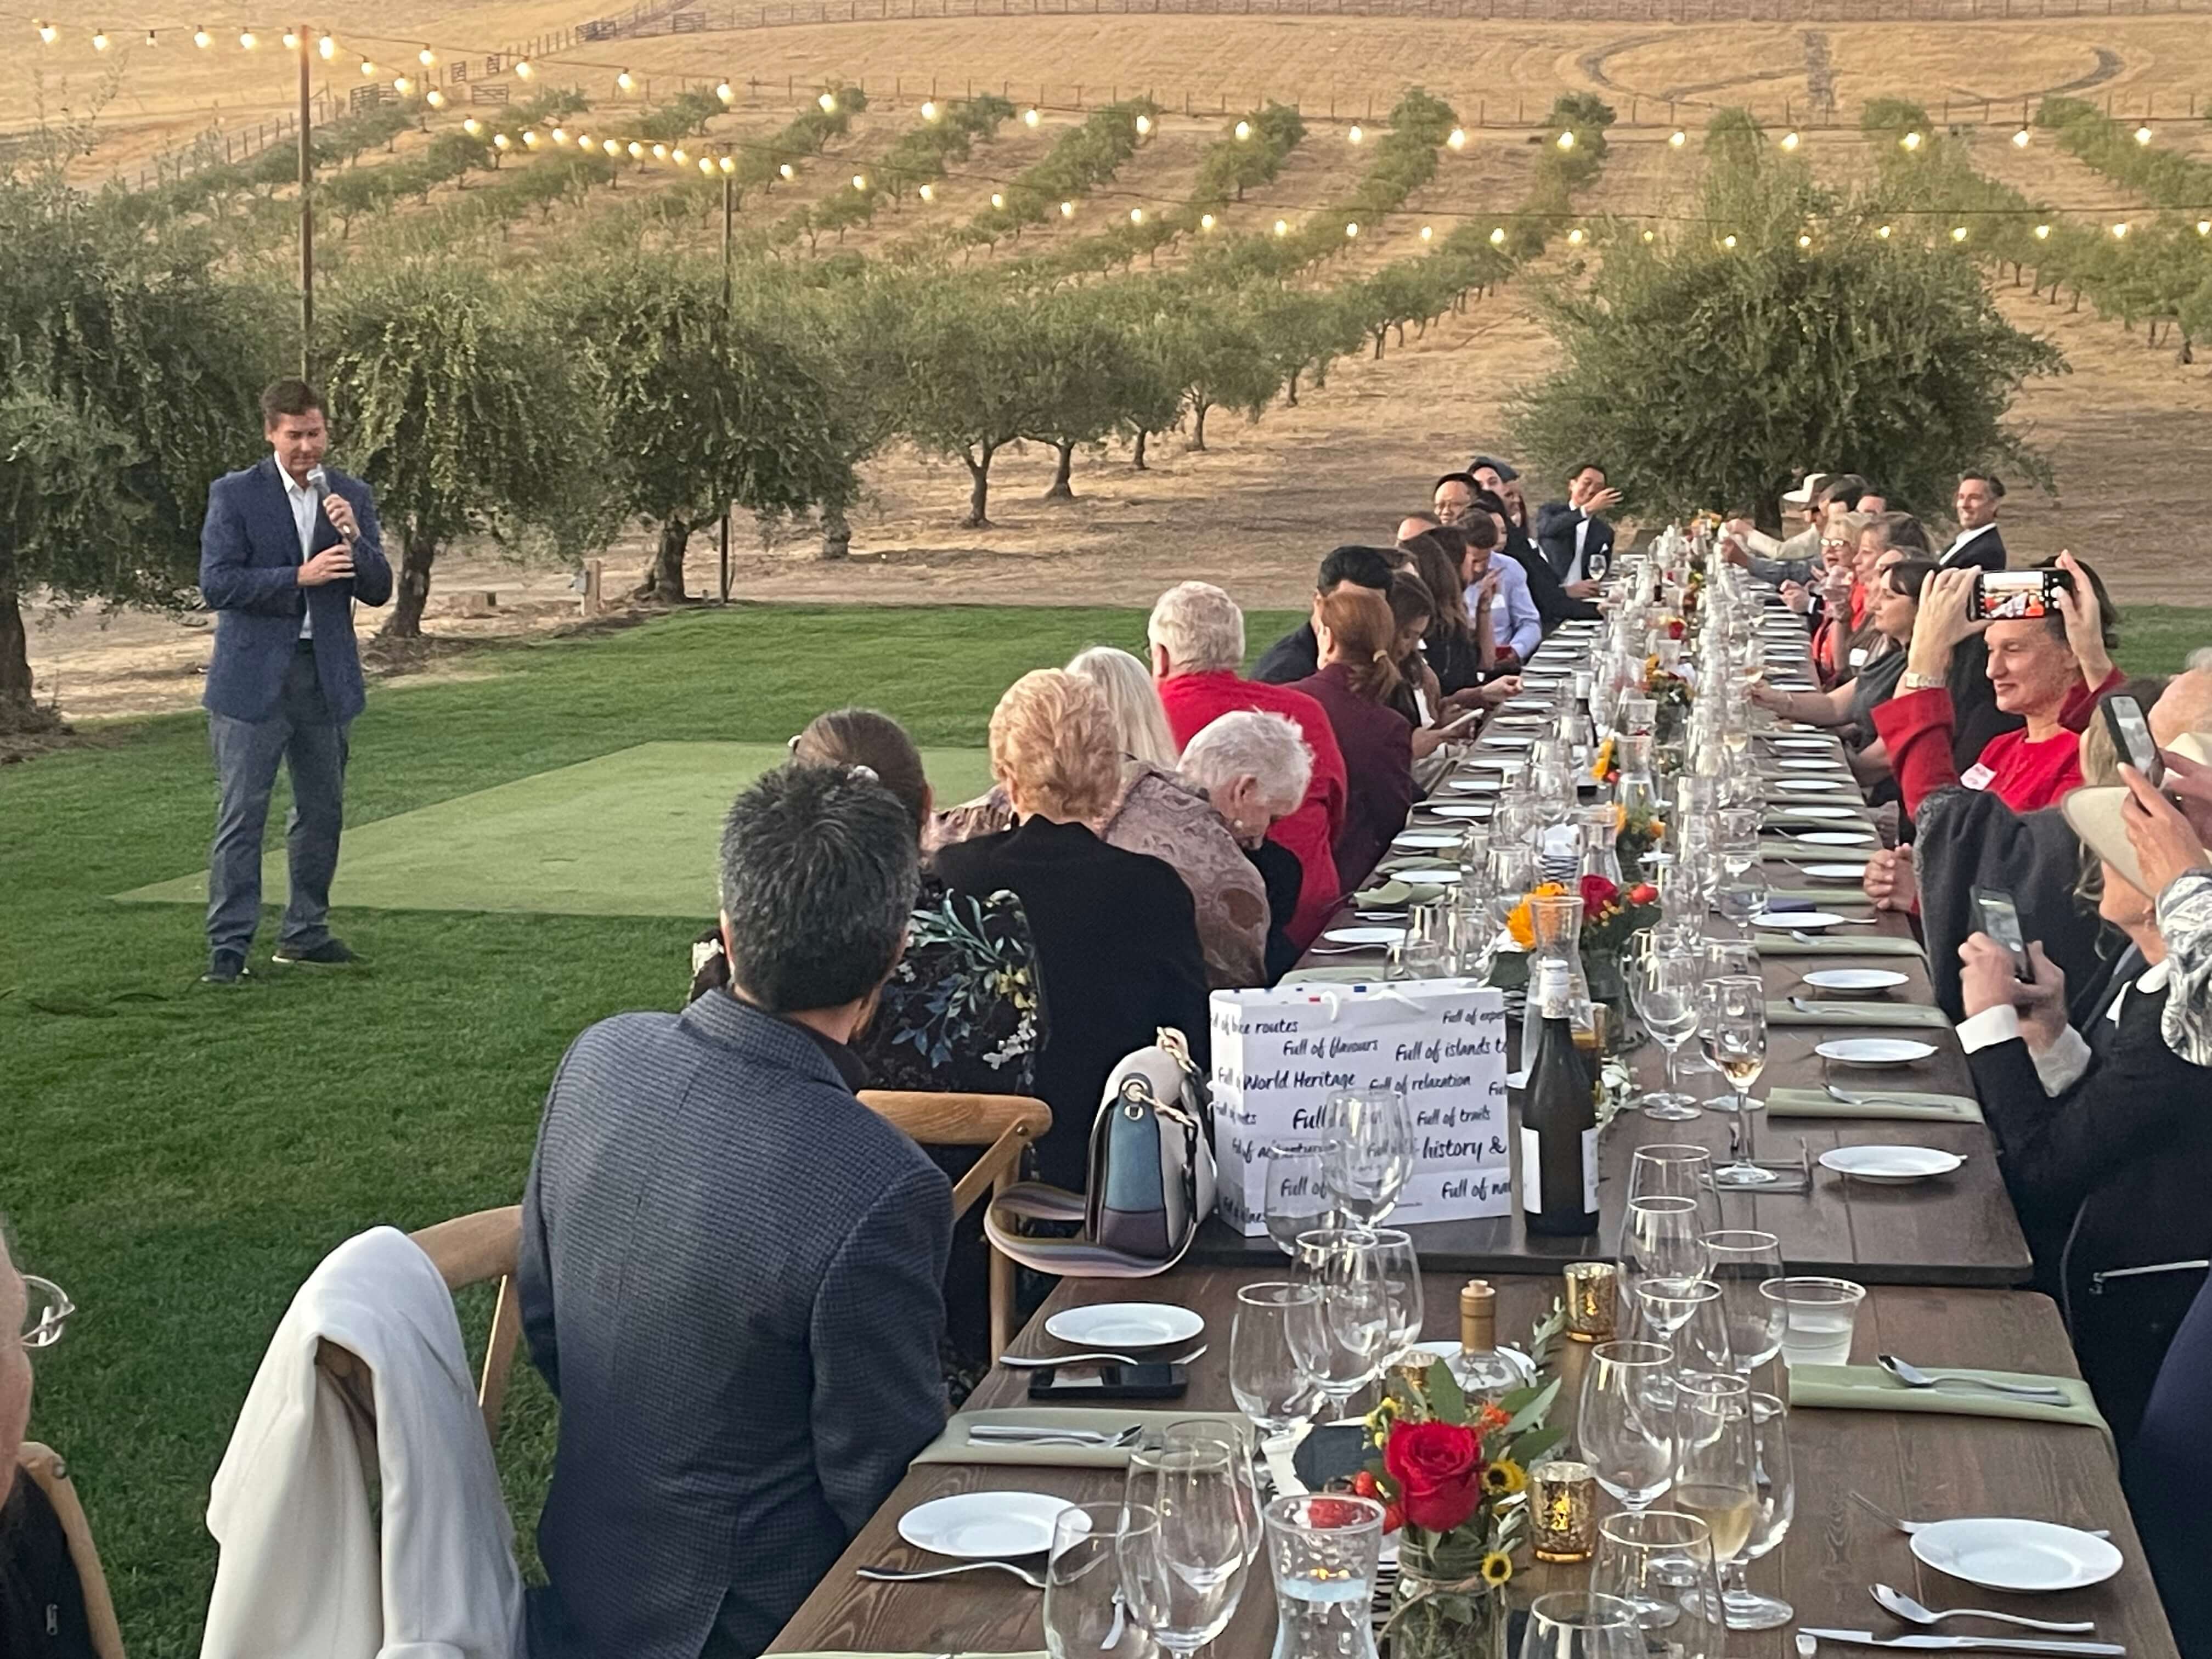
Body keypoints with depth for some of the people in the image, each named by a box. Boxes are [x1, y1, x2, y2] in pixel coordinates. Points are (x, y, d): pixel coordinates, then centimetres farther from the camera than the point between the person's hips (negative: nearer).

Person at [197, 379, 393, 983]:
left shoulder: (352, 496, 9)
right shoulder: (235, 495, -3)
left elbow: (377, 590, 5)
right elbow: (216, 584, -11)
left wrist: (354, 536, -13)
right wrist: (299, 577, -19)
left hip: (327, 676, 5)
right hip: (255, 677, -4)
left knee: (322, 810, 12)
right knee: (242, 815, -4)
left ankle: (305, 932, 24)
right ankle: (228, 946, 0)